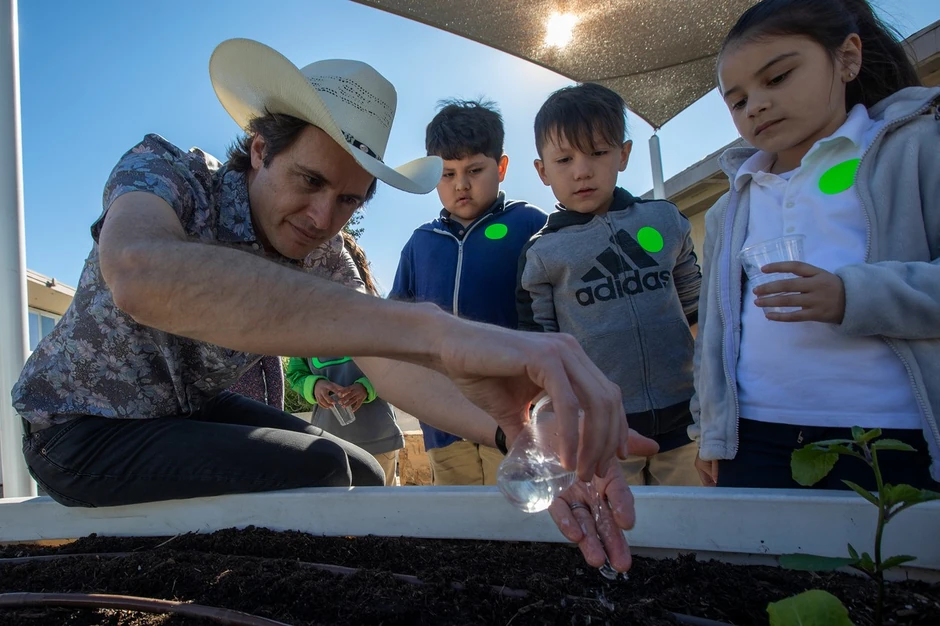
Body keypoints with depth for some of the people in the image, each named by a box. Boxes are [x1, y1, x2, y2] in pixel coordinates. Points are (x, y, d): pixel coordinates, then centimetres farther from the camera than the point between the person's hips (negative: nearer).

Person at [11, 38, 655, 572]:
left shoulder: (325, 260, -10)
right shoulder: (163, 170, -27)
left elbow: (390, 362, -22)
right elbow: (140, 274, -51)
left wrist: (516, 433, -44)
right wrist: (430, 328, -64)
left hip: (188, 411, 6)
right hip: (81, 429, -5)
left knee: (360, 477, -2)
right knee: (319, 471, -23)